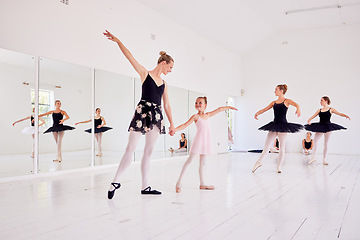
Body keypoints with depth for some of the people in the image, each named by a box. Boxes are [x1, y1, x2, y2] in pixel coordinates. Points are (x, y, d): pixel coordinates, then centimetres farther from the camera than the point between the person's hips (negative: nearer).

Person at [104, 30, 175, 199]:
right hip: (142, 112, -6)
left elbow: (167, 105, 18)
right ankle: (116, 181, 0)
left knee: (148, 151, 7)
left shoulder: (164, 84, 17)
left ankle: (145, 186, 12)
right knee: (131, 148, -9)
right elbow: (130, 57, -4)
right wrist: (118, 41, -11)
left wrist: (171, 123, 16)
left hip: (156, 116, 6)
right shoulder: (145, 73, 3)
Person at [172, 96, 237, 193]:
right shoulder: (195, 116, -1)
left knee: (202, 162, 10)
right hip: (198, 141, -6)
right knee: (189, 160, -8)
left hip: (206, 141, 6)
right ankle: (179, 182, -5)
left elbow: (219, 109, 25)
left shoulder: (207, 115, 14)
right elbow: (185, 125, -9)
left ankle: (203, 184, 16)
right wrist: (175, 129, -23)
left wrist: (228, 107, 34)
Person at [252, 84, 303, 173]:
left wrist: (298, 109, -42)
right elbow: (265, 109, 8)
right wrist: (257, 113, -13)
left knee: (282, 147, 2)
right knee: (267, 145, 3)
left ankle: (279, 167, 10)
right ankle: (258, 162, 9)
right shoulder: (274, 102, 14)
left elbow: (296, 104, -18)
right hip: (274, 125, 4)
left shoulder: (287, 101, 0)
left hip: (283, 125, -4)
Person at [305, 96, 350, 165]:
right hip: (319, 127, 3)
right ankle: (313, 157, 9)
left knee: (325, 144, 3)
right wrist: (309, 120, -15)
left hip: (327, 127, -3)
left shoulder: (331, 109, 1)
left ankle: (324, 160, 11)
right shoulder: (319, 110, 9)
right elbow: (313, 116, 5)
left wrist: (346, 116, -25)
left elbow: (340, 113, -5)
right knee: (315, 141, -3)